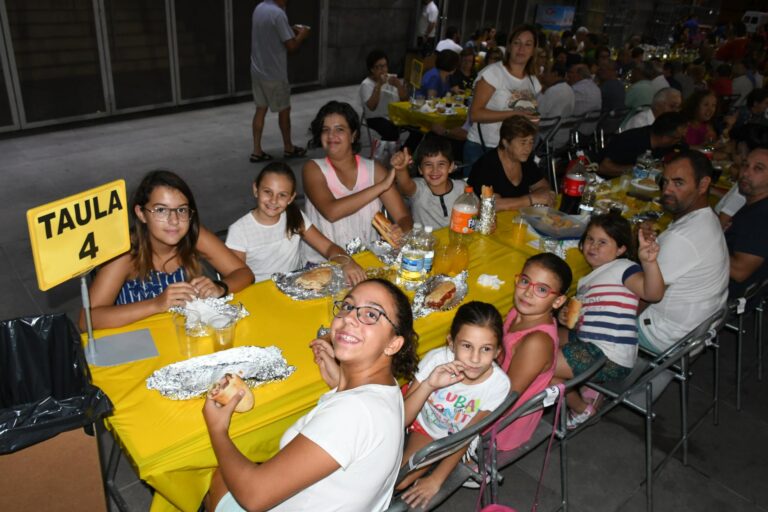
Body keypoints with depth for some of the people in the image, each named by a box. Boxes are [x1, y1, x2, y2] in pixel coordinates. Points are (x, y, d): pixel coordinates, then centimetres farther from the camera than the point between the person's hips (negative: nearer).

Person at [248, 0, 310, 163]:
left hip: (257, 71, 8)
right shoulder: (278, 13, -20)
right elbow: (291, 46, -18)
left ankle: (257, 151, 11)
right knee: (284, 109, 9)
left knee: (261, 109, 11)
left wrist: (291, 31, 17)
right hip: (274, 74, -8)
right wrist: (302, 35, 1)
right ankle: (288, 148, 23)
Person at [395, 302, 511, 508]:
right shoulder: (436, 359, -31)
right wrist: (429, 385, -43)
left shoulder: (498, 384, -29)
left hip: (449, 439, -1)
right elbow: (400, 420, -27)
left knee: (399, 481, -14)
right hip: (420, 420, 1)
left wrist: (435, 480, -16)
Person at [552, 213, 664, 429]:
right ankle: (588, 385, 10)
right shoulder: (588, 279, 19)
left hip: (609, 358, -10)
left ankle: (581, 408, 12)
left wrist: (649, 262, -45)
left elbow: (653, 293, -28)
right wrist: (567, 316, 6)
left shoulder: (622, 268, -9)